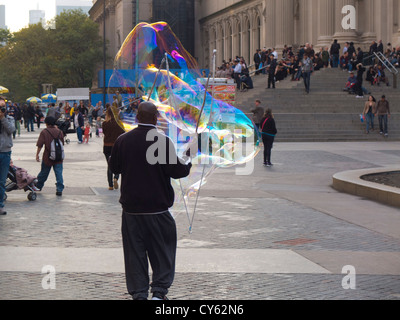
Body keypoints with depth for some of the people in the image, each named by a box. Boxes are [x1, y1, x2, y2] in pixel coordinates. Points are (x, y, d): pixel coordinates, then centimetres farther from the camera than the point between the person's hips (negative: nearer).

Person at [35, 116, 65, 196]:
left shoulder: (44, 132, -9)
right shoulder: (59, 132, 3)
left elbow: (40, 145, -11)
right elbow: (62, 143, 15)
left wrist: (37, 154, -4)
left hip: (47, 157, -2)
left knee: (44, 172, 14)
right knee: (59, 173, 1)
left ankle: (38, 187, 30)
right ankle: (59, 190, -5)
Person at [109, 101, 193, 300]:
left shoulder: (122, 141, -2)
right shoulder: (163, 141, -12)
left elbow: (114, 168, 10)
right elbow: (176, 171, -9)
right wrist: (189, 165, 10)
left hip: (131, 207, 3)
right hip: (157, 207, -3)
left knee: (135, 252, 9)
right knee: (162, 251, 10)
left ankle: (138, 293, 10)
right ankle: (159, 291, 6)